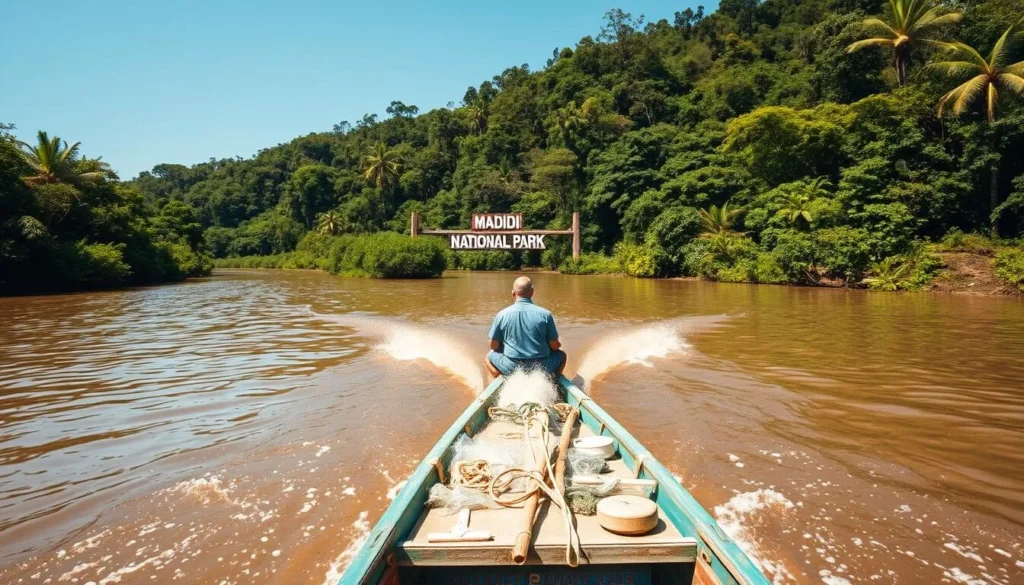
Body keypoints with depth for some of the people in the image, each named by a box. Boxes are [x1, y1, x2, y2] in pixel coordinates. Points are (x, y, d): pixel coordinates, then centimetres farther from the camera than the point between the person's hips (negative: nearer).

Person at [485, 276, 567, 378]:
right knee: (561, 355, 29)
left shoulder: (502, 315, -7)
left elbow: (494, 346, 1)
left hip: (511, 368, 0)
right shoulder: (545, 314, -9)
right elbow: (554, 346, -4)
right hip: (541, 368, 0)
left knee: (490, 356, 28)